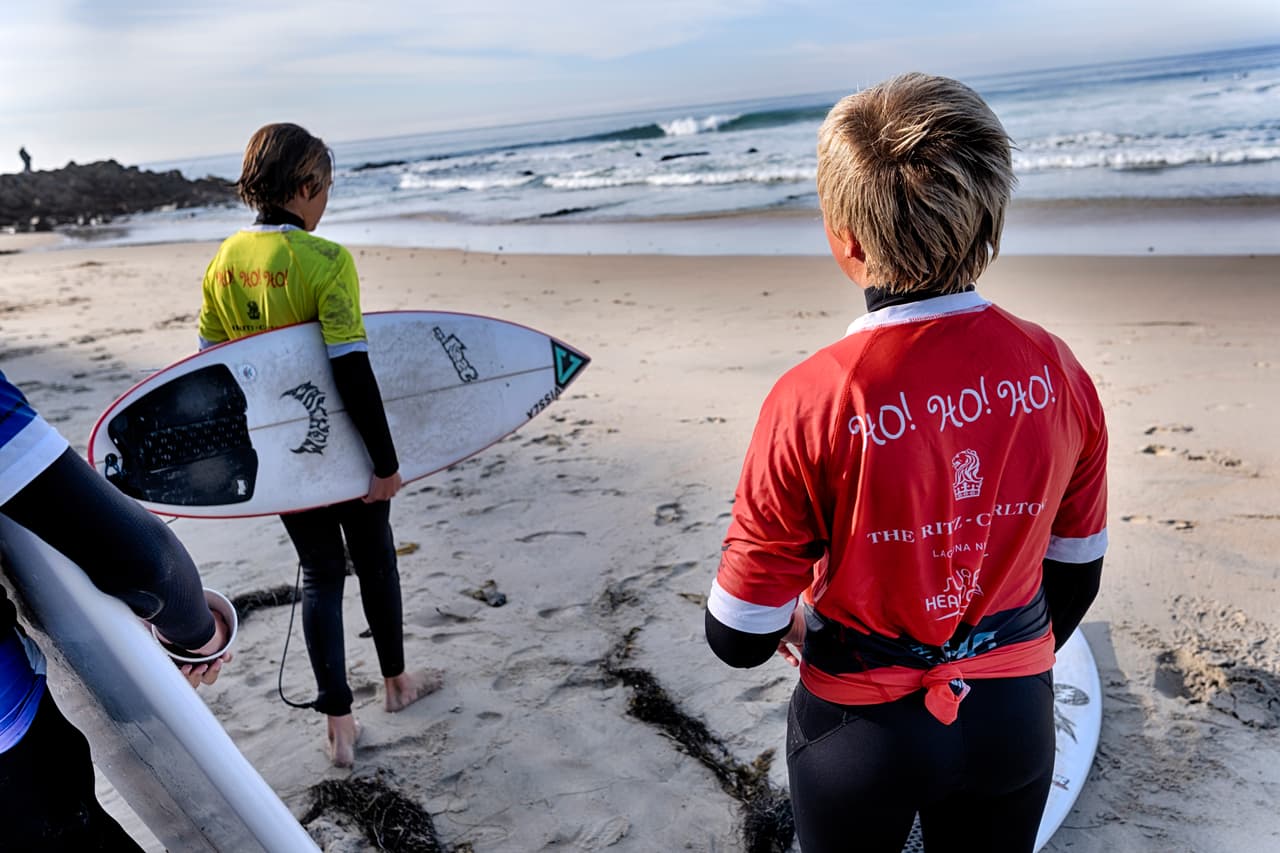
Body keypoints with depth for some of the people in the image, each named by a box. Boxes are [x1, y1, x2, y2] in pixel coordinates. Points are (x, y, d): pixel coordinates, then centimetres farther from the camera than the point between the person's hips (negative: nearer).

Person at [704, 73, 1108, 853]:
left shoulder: (812, 403, -27)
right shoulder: (1061, 375, -13)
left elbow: (740, 638, -19)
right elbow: (1076, 574, 1)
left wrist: (794, 628, 5)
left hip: (863, 728, -3)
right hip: (1014, 717, 3)